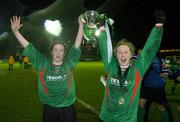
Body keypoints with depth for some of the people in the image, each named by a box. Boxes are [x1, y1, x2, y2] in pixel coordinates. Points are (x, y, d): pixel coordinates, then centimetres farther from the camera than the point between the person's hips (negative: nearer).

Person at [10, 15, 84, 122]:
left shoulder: (69, 63, -2)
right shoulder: (43, 63, -2)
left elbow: (77, 44, -3)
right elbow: (28, 47, -2)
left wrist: (81, 25, -7)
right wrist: (15, 31, -6)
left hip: (68, 107, 0)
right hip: (49, 108, 0)